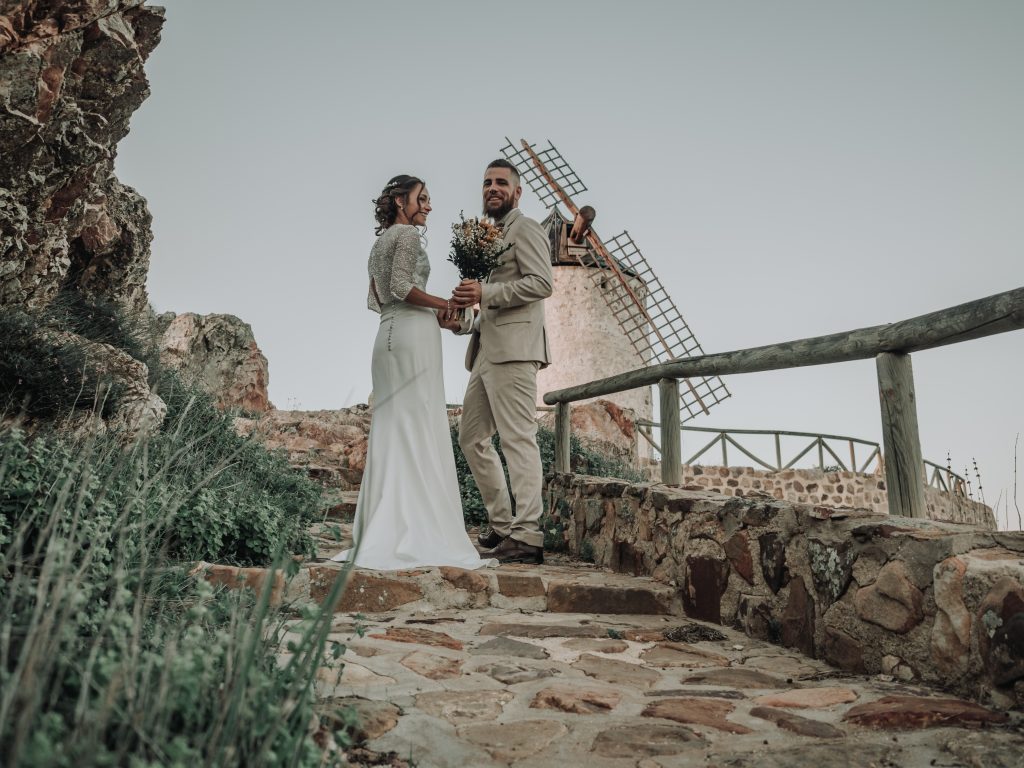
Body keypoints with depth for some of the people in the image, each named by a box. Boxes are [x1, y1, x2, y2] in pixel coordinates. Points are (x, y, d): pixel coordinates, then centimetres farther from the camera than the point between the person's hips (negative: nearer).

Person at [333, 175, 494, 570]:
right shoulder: (408, 234, -3)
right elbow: (402, 286, -16)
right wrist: (442, 303, -5)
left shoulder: (379, 242, 23)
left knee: (390, 432, 6)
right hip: (413, 334, -9)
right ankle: (418, 538, -8)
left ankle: (383, 534, 8)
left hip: (388, 334, 9)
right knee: (419, 431, -9)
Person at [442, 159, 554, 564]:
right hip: (487, 352, 10)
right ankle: (502, 523, 19)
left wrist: (485, 293, -20)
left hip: (513, 350, -10)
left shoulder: (525, 228, 1)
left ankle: (527, 536, -9)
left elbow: (542, 283, -15)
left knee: (518, 439, -12)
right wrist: (462, 323, 15)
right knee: (472, 437, 11)